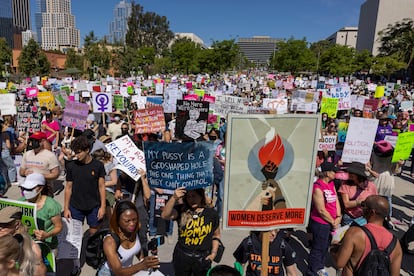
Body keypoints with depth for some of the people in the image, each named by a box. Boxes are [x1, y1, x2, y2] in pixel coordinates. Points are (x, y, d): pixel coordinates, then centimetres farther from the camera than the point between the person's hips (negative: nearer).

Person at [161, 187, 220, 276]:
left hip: (203, 258, 0)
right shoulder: (181, 210, -7)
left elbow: (216, 235, 8)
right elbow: (165, 215, -26)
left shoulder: (212, 213, -4)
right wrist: (174, 198, -35)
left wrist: (214, 253, 0)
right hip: (181, 257, 0)